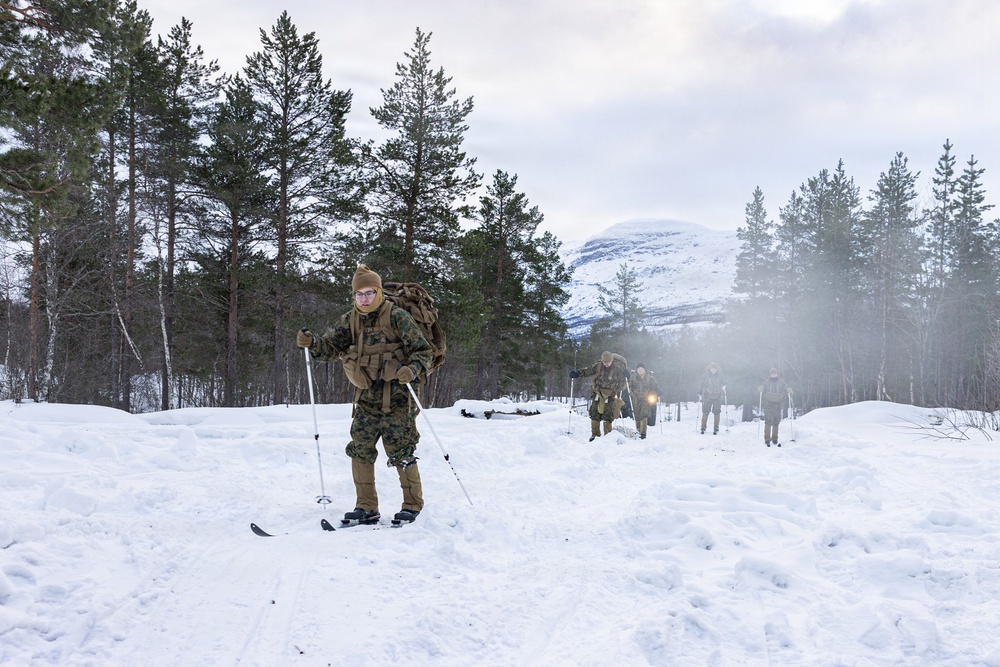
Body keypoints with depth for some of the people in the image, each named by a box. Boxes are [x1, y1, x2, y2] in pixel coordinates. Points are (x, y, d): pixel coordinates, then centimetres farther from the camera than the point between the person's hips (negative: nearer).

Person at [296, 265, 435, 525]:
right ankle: (367, 508, 15)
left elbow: (424, 350, -8)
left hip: (396, 398, -5)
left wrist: (412, 370, -27)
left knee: (401, 453, -1)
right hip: (366, 398, 5)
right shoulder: (350, 321, 7)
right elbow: (330, 346, 1)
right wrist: (312, 342, -20)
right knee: (360, 451, 3)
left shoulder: (397, 317, -9)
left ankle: (413, 504, 15)